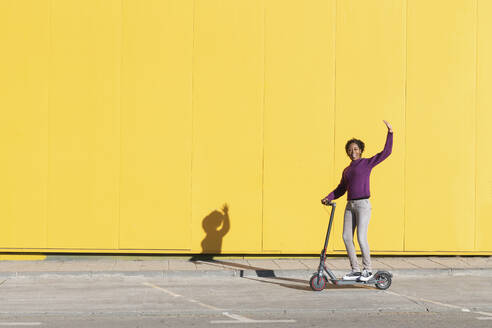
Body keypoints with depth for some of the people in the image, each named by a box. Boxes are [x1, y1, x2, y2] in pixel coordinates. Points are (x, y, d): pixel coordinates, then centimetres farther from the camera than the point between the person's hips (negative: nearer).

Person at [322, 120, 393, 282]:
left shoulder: (367, 163, 3)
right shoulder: (346, 170, 19)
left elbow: (386, 152, -3)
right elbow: (340, 189, 21)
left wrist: (390, 133, -9)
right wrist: (328, 198, 7)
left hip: (363, 204, -6)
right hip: (350, 206, 6)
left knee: (361, 238, -12)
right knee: (346, 237, 1)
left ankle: (368, 270, 2)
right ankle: (355, 270, 10)